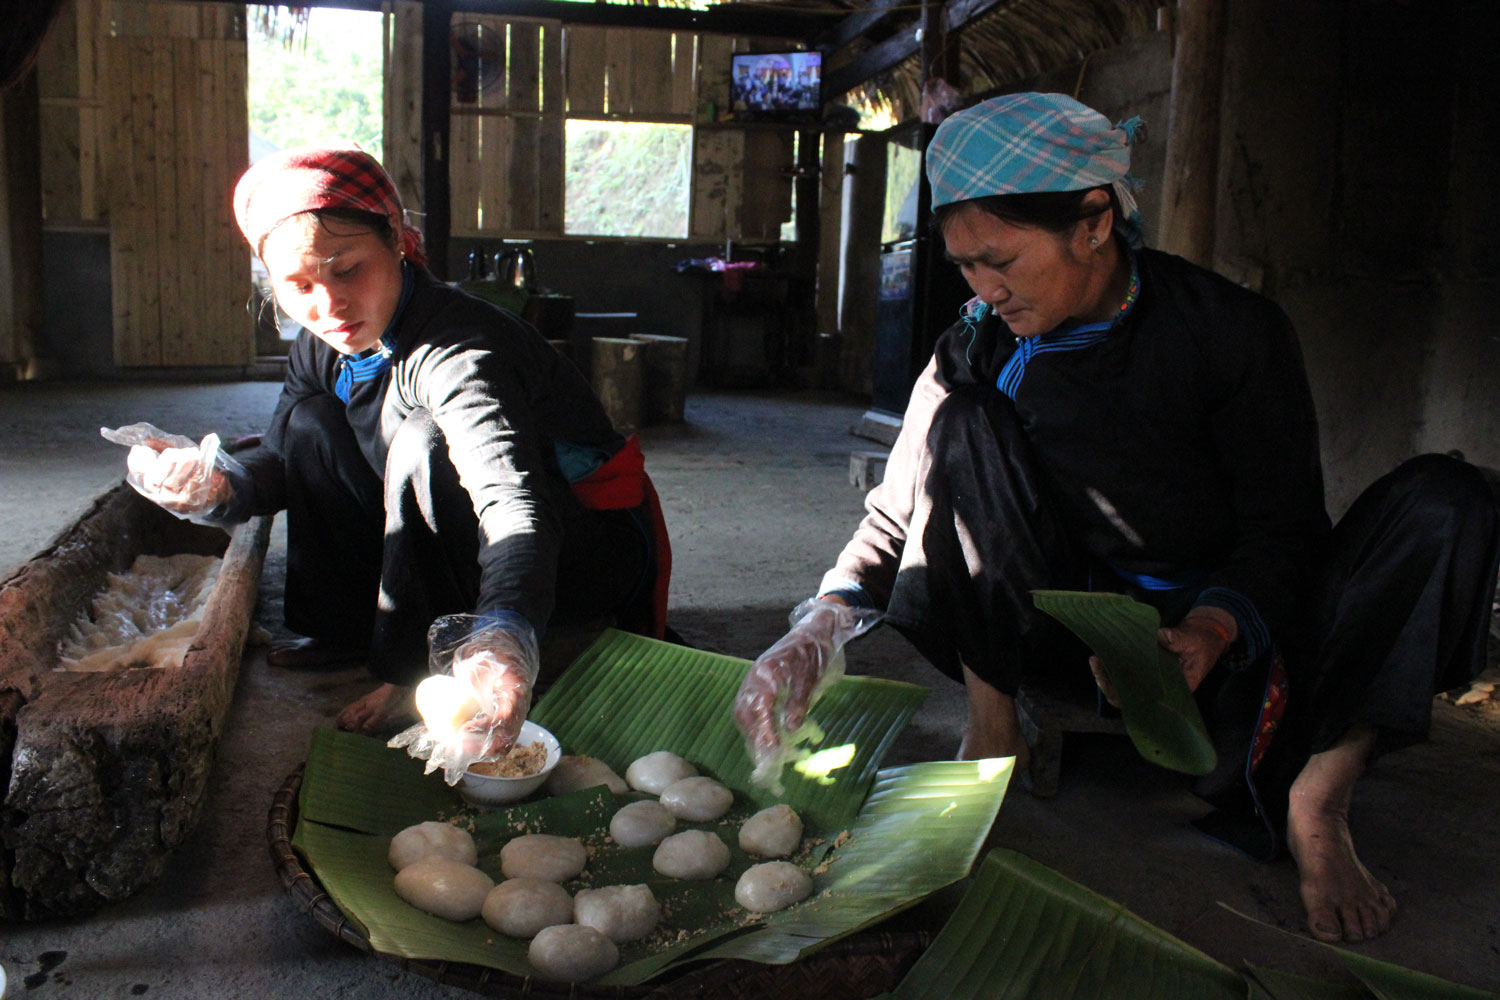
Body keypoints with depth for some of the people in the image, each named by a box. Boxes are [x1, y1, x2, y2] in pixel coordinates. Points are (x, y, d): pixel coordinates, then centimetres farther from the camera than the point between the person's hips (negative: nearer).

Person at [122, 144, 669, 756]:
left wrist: (505, 637, -67)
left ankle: (417, 674, -19)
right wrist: (218, 491, -17)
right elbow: (279, 458, 8)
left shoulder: (463, 354, -31)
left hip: (593, 548, -8)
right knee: (311, 420, 1)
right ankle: (345, 631, 13)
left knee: (424, 443, -32)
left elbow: (514, 500, -48)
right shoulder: (322, 349, -4)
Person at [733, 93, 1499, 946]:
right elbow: (898, 516, -10)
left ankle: (1319, 802, -22)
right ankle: (993, 727, -16)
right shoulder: (982, 350, -8)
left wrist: (1210, 632, -34)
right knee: (966, 422, -19)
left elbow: (1284, 531, -13)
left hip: (1227, 633, -1)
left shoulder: (1237, 331, -14)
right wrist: (820, 629, -29)